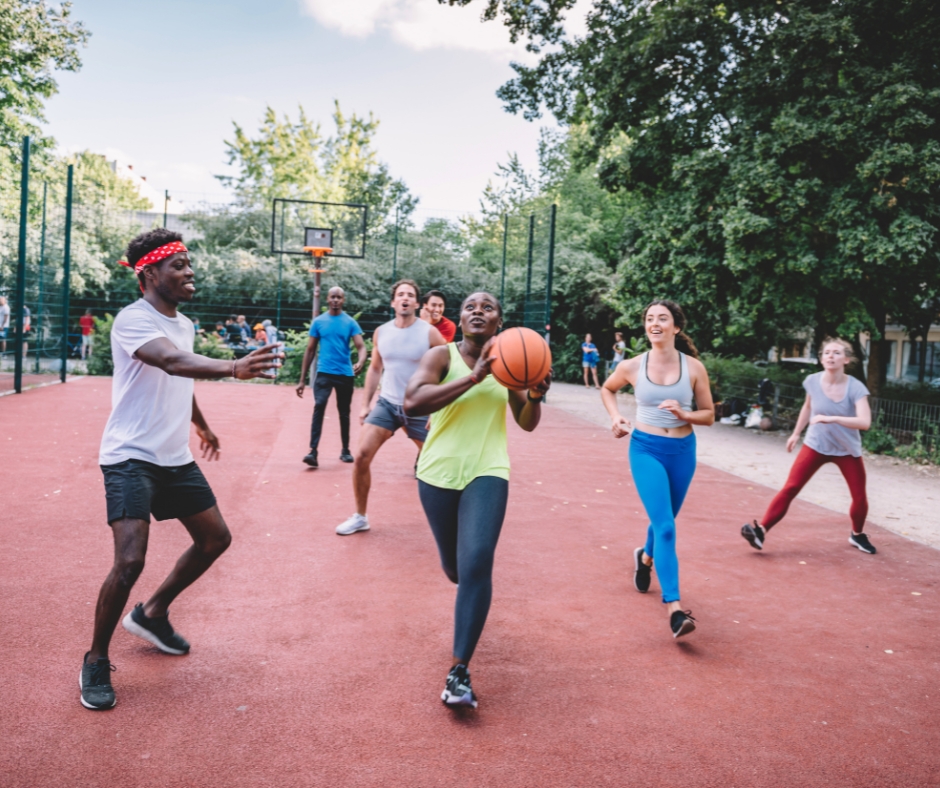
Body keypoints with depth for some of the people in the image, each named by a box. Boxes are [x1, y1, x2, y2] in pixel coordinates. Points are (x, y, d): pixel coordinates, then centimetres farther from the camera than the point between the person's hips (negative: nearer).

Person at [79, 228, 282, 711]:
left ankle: (153, 614, 33)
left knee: (215, 538, 12)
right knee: (130, 561, -18)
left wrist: (202, 424, 38)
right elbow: (174, 362, -39)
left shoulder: (184, 323, 9)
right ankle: (96, 661, 7)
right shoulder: (133, 319, -18)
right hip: (130, 458, -9)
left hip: (175, 458, 9)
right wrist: (233, 369, -55)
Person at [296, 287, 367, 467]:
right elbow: (310, 350, 8)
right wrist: (302, 379, 5)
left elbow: (361, 346, -8)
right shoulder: (318, 321, 5)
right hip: (324, 372, -1)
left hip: (345, 374, 1)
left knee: (344, 412, 11)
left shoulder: (350, 322, 2)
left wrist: (360, 362, -32)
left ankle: (345, 450, 25)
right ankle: (313, 451, -20)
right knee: (319, 407, -18)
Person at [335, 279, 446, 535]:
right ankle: (360, 517, 10)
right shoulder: (381, 332, 1)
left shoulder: (429, 333, -11)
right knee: (361, 456, -6)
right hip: (387, 404, 3)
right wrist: (365, 404, 7)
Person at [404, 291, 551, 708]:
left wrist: (535, 395, -13)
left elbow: (527, 424, 9)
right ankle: (468, 588, 54)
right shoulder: (442, 355, -8)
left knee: (477, 564, -18)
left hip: (487, 473, 0)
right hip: (439, 472, 0)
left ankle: (460, 670, -10)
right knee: (454, 567, 15)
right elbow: (412, 402, -25)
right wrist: (472, 377, -28)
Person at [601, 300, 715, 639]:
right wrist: (615, 417, -1)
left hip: (682, 451, 2)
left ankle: (645, 558, 54)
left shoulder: (694, 367, -5)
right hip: (646, 449, -2)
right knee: (665, 526, -14)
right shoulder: (632, 366, -6)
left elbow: (709, 415, 2)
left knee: (663, 519, 20)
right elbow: (607, 389, 15)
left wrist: (684, 414, -18)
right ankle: (674, 608, -14)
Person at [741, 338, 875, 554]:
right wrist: (796, 433, 14)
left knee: (860, 497, 4)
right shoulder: (813, 381, -11)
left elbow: (865, 422, -32)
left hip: (847, 450, -1)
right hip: (815, 445, 1)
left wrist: (832, 418, -44)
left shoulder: (856, 388, -20)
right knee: (790, 488, -10)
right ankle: (761, 530, -12)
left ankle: (857, 535, 32)